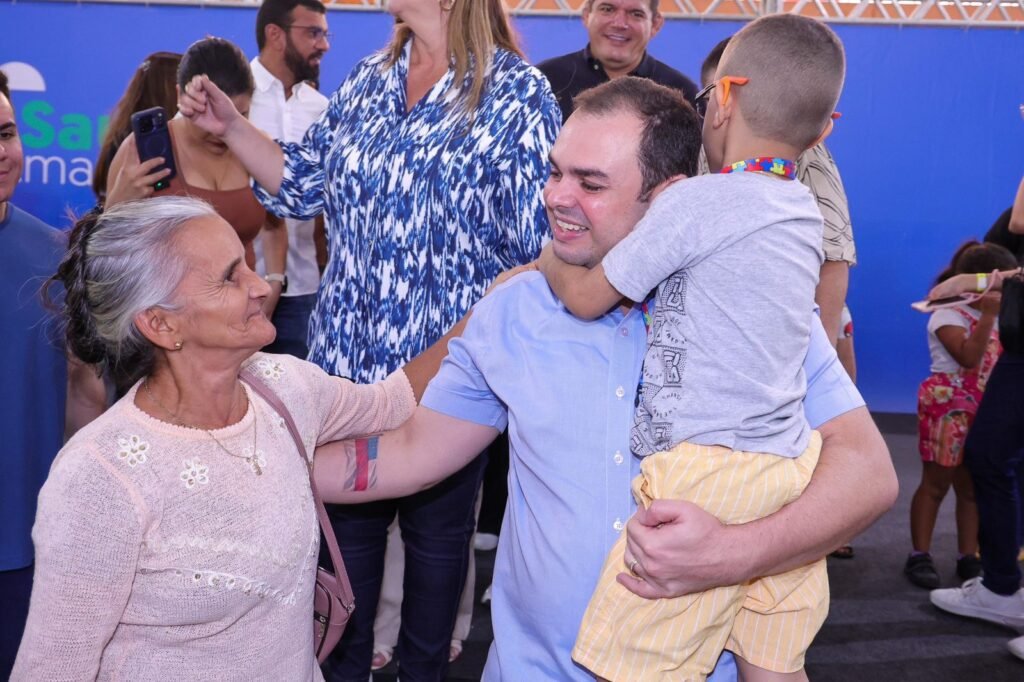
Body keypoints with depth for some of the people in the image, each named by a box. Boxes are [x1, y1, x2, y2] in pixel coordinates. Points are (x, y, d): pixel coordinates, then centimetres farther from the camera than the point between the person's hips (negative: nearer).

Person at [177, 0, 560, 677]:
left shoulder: (518, 94, -10)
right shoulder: (367, 80, 7)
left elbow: (540, 248, -12)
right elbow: (305, 182, 15)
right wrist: (231, 127, 5)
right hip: (348, 359, 5)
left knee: (437, 528, 14)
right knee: (347, 519, 17)